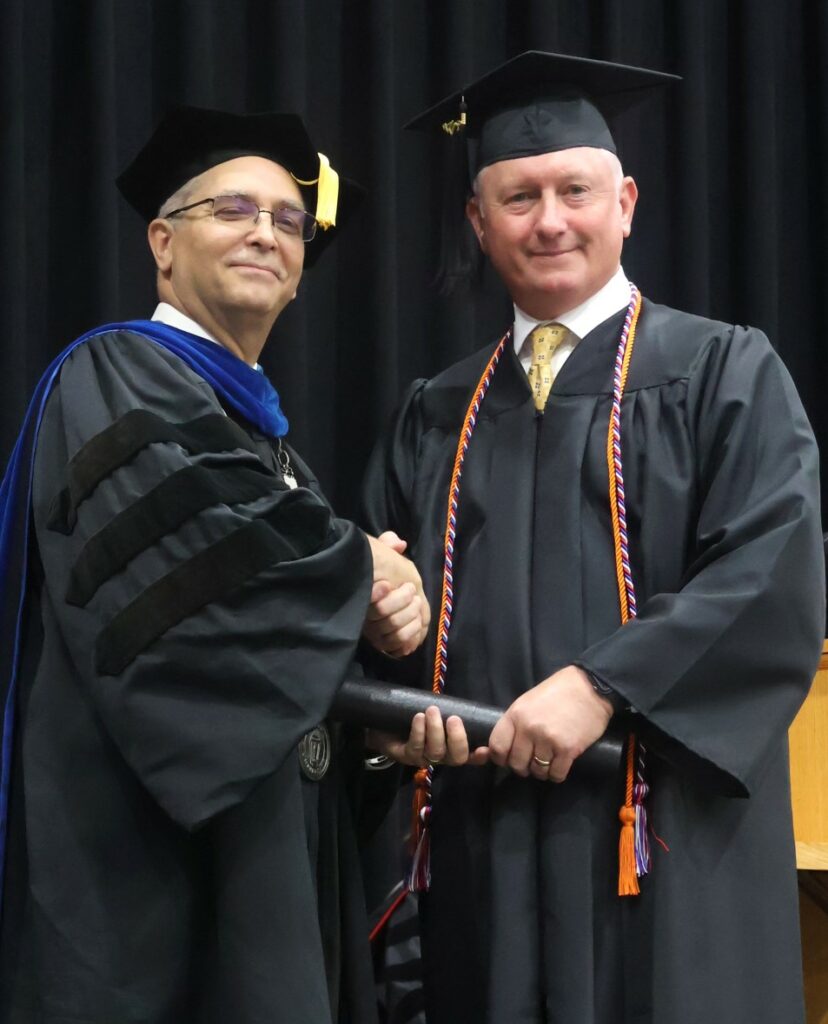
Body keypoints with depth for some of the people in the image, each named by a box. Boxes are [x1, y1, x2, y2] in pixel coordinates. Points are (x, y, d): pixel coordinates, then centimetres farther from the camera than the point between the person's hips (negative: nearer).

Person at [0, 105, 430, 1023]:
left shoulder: (262, 426, 21)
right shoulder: (117, 376, -6)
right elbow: (190, 539, -24)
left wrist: (383, 610, -7)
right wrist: (357, 569, -8)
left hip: (263, 832, 9)